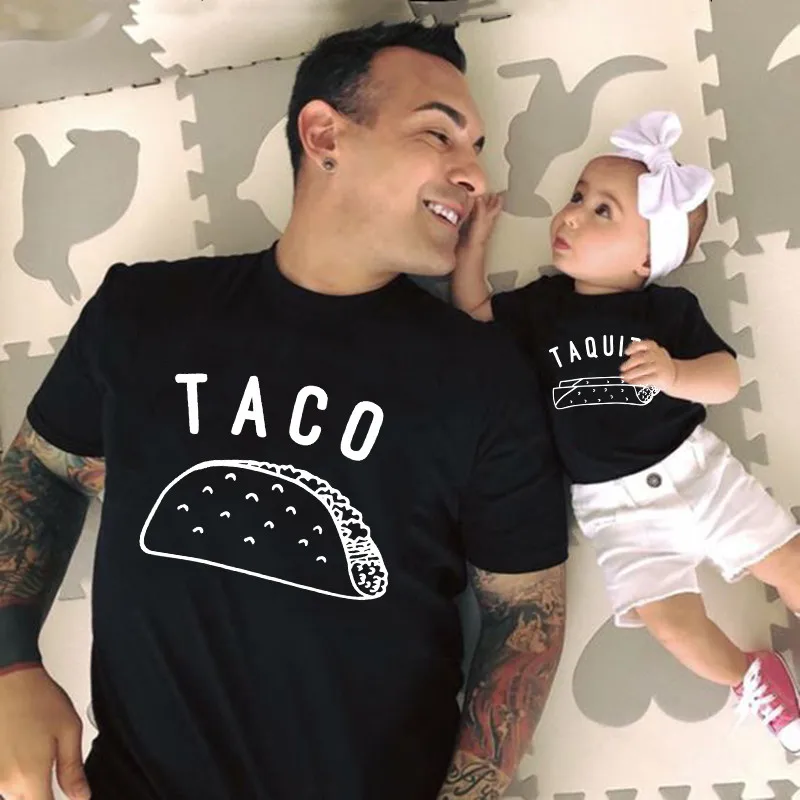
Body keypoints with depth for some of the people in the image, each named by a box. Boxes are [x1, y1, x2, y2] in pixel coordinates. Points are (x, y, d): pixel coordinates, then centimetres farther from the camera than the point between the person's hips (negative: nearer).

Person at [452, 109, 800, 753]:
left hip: (694, 465, -1)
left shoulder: (670, 308, -7)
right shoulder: (541, 303, 1)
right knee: (668, 617, -9)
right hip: (614, 504, 1)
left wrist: (675, 373, -31)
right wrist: (477, 237, -1)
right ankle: (748, 678, 18)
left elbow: (727, 379, -11)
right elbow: (471, 309, 6)